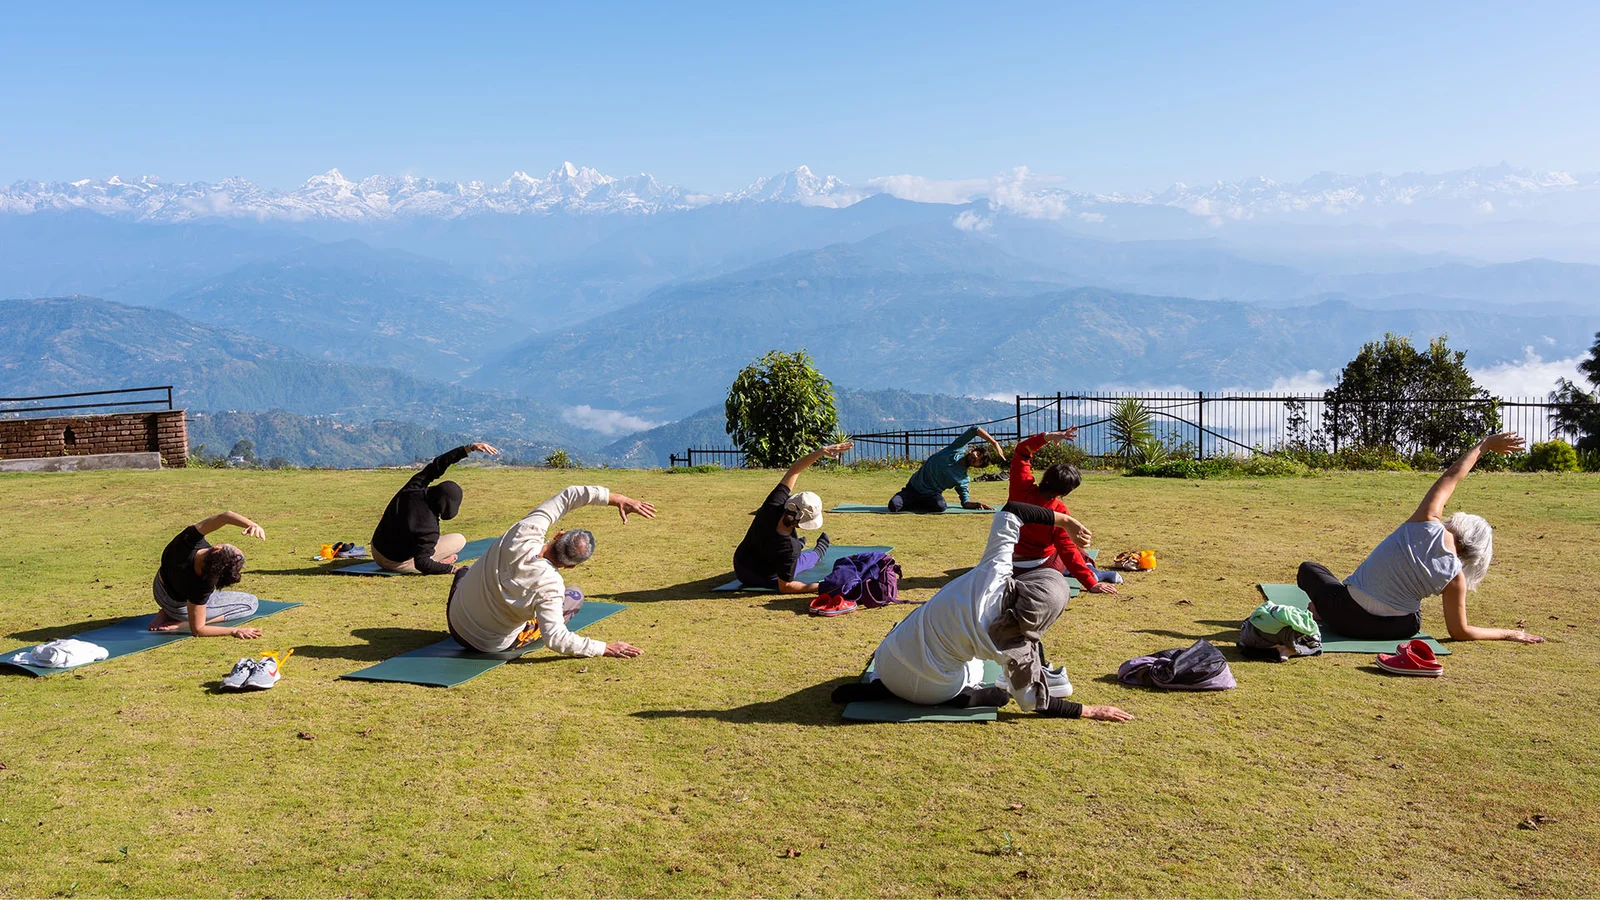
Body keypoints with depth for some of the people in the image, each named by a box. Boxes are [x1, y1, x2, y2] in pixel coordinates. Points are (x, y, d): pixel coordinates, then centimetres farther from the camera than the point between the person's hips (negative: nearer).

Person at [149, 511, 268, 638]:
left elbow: (223, 517, -48)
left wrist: (252, 525, -64)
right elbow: (197, 629, -35)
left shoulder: (189, 540, -39)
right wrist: (234, 631, -38)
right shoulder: (201, 589, -45)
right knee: (251, 603, 1)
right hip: (179, 607, -5)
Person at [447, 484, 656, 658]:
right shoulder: (549, 585, -34)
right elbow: (556, 640, -33)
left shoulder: (524, 533, -25)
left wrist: (615, 498, -18)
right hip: (492, 647, -3)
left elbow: (568, 496, -17)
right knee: (575, 596, 10)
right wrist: (605, 649, -30)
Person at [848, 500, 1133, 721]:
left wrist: (1064, 520, -9)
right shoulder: (1013, 648, -27)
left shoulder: (994, 573, -24)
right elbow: (1035, 703, -10)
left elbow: (1010, 512, -13)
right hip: (928, 691, -4)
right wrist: (1089, 712, -3)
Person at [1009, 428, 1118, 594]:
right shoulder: (1059, 511, -29)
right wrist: (1091, 584, -26)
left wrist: (1047, 437, -16)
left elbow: (1021, 453, -8)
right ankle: (1094, 574, 7)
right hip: (1041, 566, -4)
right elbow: (1067, 550, -29)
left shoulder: (1022, 489, -21)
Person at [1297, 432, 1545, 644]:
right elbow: (1460, 632, 0)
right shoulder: (1454, 577, -12)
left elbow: (1451, 475, 2)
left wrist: (1485, 444, 15)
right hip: (1399, 629, 1)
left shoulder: (1428, 523, -15)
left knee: (1309, 568, 27)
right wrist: (1510, 634, 10)